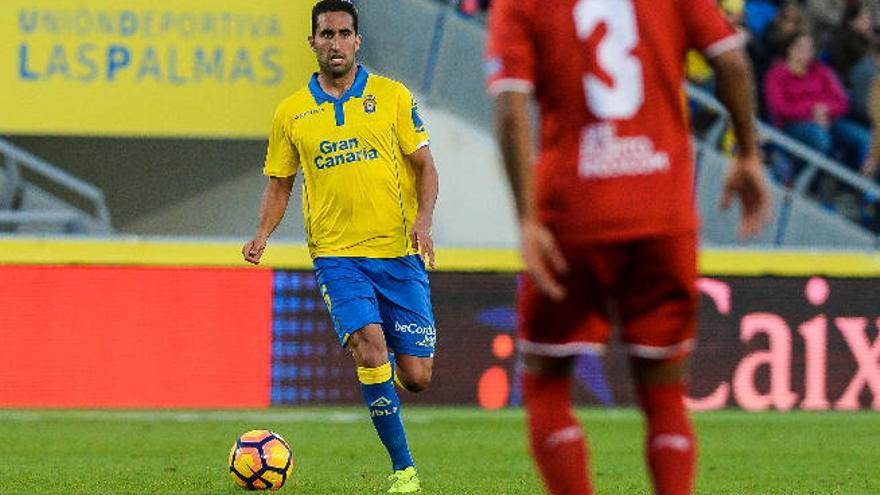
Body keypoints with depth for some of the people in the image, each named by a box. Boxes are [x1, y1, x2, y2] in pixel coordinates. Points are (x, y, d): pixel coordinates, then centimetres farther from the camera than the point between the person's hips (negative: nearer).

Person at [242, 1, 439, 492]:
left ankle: (381, 380, 36)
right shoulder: (292, 112, 6)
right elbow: (280, 184, 15)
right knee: (370, 344, -23)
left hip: (399, 252, 0)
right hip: (337, 255, 0)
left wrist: (423, 218, -13)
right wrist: (263, 234, -3)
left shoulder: (392, 96, 3)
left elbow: (424, 166, 5)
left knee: (416, 377, -3)